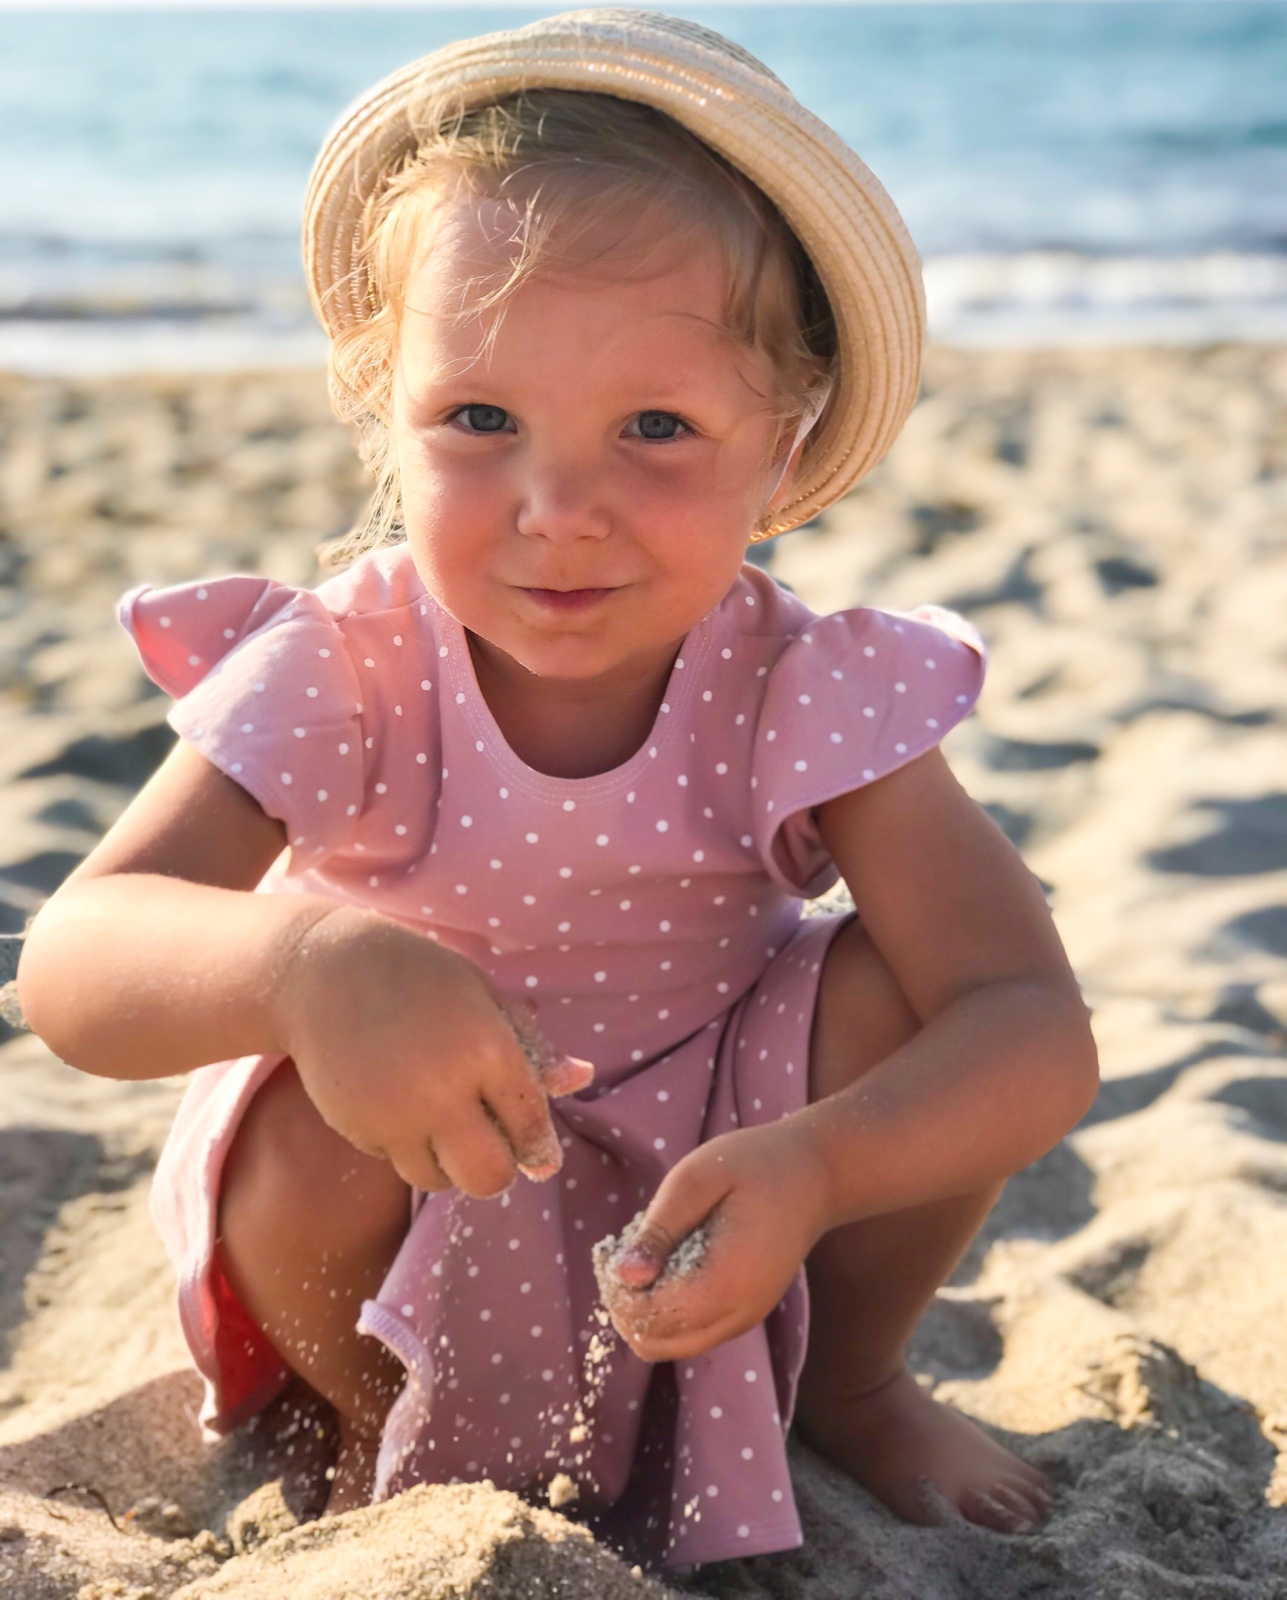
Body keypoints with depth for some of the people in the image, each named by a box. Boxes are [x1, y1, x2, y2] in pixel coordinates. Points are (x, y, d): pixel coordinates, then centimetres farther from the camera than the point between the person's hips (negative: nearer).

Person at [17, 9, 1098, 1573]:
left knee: (904, 987, -23)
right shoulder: (336, 675, -24)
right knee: (319, 1131, -32)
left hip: (722, 1168, 1)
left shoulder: (811, 695, -22)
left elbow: (1037, 1029, -29)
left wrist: (813, 1170, -50)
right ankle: (392, 1441, 3)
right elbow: (71, 967, -34)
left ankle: (847, 1381, 7)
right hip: (424, 1206, -1)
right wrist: (300, 957, -58)